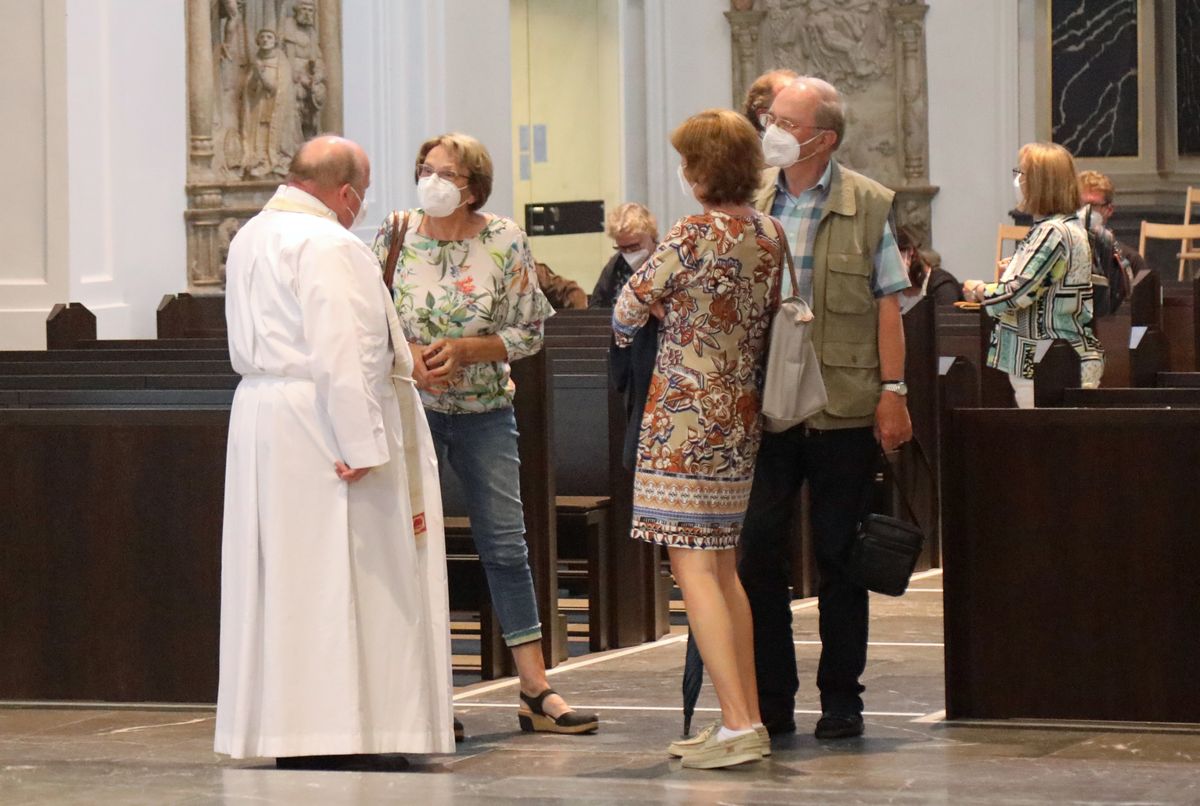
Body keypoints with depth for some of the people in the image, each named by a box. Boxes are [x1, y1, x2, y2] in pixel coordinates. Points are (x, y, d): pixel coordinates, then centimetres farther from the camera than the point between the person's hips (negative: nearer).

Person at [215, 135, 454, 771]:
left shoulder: (249, 240, 14)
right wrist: (361, 445, -21)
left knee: (280, 575, 10)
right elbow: (340, 352, -22)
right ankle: (338, 730, -4)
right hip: (319, 426, -9)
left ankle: (282, 731, 13)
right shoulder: (326, 244, -15)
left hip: (259, 422, 9)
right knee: (337, 576, -4)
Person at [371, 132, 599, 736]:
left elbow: (528, 332, -1)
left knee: (506, 545, 0)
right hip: (409, 408, 0)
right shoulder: (395, 234, -2)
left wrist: (464, 349, -15)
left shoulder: (505, 242, -3)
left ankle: (536, 691, 3)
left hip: (485, 411, 0)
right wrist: (408, 357, -15)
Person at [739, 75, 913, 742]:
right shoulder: (749, 202, 7)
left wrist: (893, 390, -6)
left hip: (844, 407, -2)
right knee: (758, 549, 0)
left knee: (839, 555, 5)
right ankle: (771, 699, 9)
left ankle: (841, 698, 15)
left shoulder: (867, 206, 0)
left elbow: (887, 304, 0)